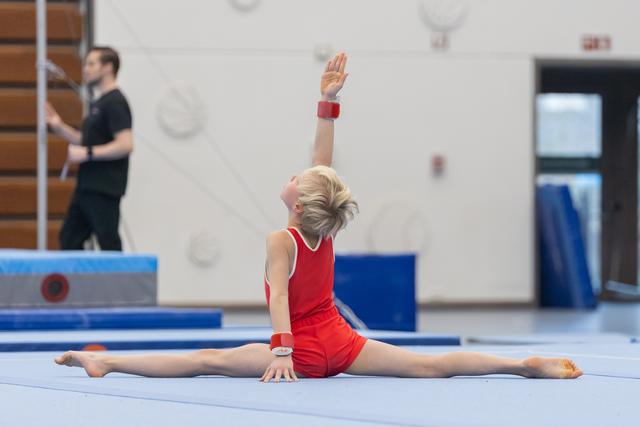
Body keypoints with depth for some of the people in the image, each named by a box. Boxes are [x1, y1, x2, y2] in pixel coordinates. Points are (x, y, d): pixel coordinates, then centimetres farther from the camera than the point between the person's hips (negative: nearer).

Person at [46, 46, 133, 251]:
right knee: (69, 239, 11)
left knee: (109, 244, -5)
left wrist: (88, 153, -22)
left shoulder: (115, 103, -14)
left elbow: (125, 144, -23)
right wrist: (59, 127, 14)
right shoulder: (98, 103, 17)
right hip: (87, 187, 10)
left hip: (105, 188, -10)